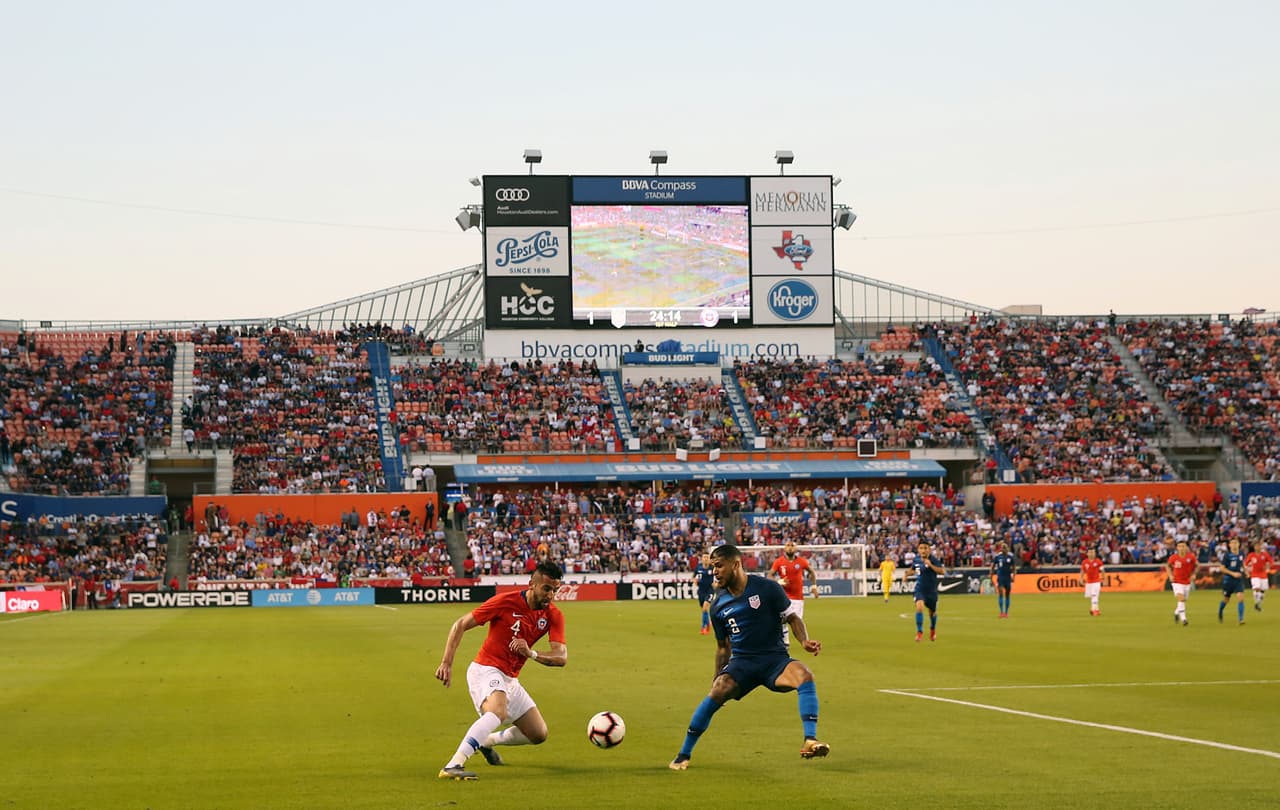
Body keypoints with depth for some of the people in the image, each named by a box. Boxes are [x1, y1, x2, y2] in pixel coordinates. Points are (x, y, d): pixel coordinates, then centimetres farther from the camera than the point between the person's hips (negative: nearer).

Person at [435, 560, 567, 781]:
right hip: (486, 669, -7)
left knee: (538, 734, 10)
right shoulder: (506, 602, -16)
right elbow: (460, 625, -10)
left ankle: (486, 741, 34)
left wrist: (531, 653, -32)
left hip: (510, 679, 7)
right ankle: (453, 765, -43)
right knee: (498, 711, -37)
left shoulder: (553, 616, -3)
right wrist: (446, 663, -17)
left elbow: (561, 657, -14)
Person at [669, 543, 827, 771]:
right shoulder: (718, 605, 7)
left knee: (803, 675, -34)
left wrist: (805, 642, -16)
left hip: (775, 658, -2)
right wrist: (718, 676, 11)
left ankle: (810, 742, -34)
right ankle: (683, 755, -15)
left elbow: (793, 618, 2)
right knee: (718, 691, -28)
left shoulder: (767, 588, -5)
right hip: (741, 661, 2)